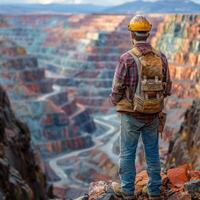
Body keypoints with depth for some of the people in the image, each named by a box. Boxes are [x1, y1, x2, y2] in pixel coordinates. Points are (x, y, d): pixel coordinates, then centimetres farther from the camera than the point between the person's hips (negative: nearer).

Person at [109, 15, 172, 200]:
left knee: (127, 152, 11)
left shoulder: (127, 59, -16)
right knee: (152, 152, 14)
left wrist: (115, 101, 12)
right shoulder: (161, 58, -3)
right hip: (153, 114, 4)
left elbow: (117, 89, -11)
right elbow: (166, 89, 3)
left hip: (132, 114, -3)